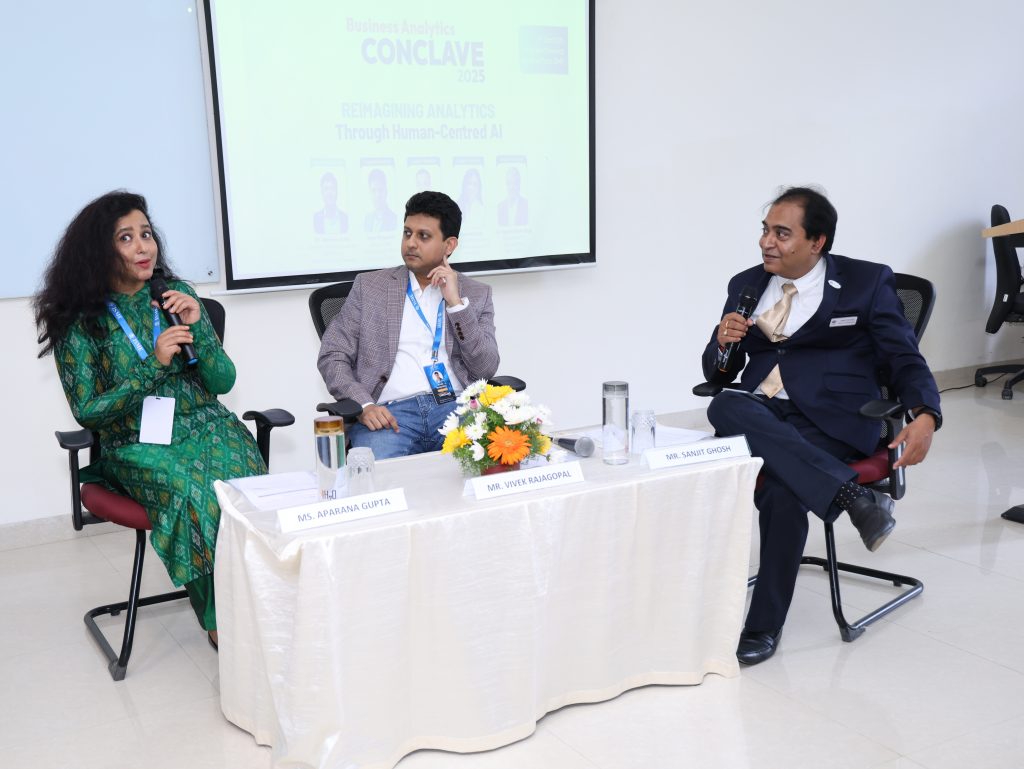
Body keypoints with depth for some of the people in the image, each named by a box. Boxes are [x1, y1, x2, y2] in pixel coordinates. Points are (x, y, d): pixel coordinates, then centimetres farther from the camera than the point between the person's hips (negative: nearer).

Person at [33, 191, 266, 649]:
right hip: (135, 446, -2)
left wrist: (197, 329, -11)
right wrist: (154, 365, -15)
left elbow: (224, 381, 7)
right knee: (191, 491, -33)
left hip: (206, 427, 3)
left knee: (243, 479, -30)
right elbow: (87, 411, -4)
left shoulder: (177, 294, 7)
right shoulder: (81, 319, -1)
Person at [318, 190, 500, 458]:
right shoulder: (370, 285, 15)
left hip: (456, 406, 1)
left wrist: (456, 302, -2)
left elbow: (486, 369, 5)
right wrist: (364, 405, -10)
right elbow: (332, 356, 9)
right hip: (390, 412, -1)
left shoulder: (476, 293, 17)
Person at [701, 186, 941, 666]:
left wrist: (925, 416, -19)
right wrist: (724, 344, -6)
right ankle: (849, 495, -33)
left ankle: (764, 626, -15)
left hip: (832, 418, -3)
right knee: (725, 407, -33)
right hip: (761, 413, 4)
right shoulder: (747, 285, 16)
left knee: (783, 492, -33)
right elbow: (718, 374, 19)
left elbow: (906, 361, 2)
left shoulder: (867, 283, 6)